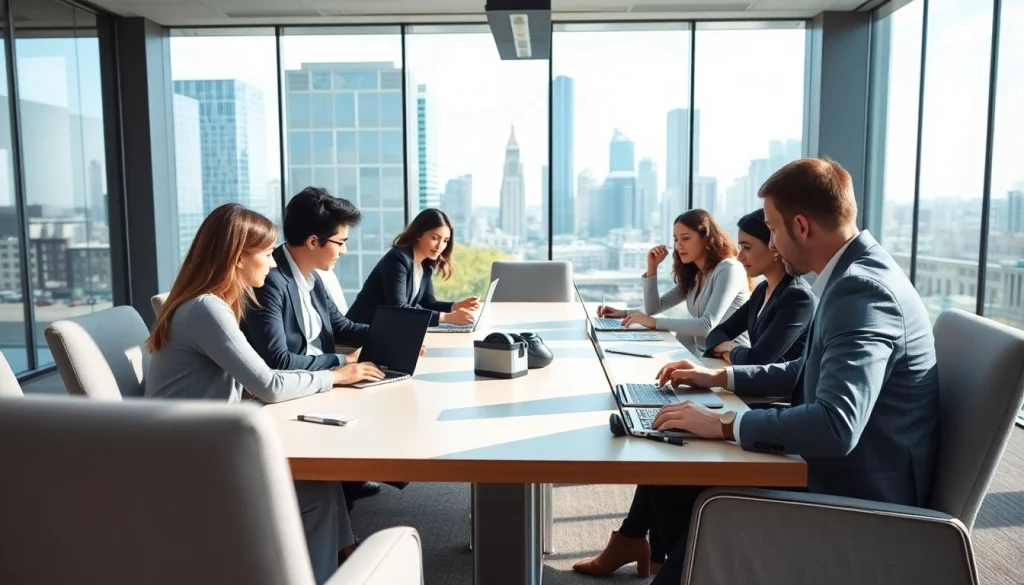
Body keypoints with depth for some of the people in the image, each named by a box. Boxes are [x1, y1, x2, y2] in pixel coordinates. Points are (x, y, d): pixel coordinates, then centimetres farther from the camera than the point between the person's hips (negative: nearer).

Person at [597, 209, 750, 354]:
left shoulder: (728, 270, -14)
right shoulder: (693, 274, 11)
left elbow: (708, 326, -25)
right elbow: (653, 308, 11)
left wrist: (655, 322, -22)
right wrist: (652, 268, 0)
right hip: (698, 354, 7)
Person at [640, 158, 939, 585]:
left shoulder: (862, 289, -25)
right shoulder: (855, 275, 6)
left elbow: (836, 426, -36)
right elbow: (811, 372, 19)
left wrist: (723, 424, -26)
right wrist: (719, 377, 14)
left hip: (859, 496, -9)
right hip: (837, 471, 9)